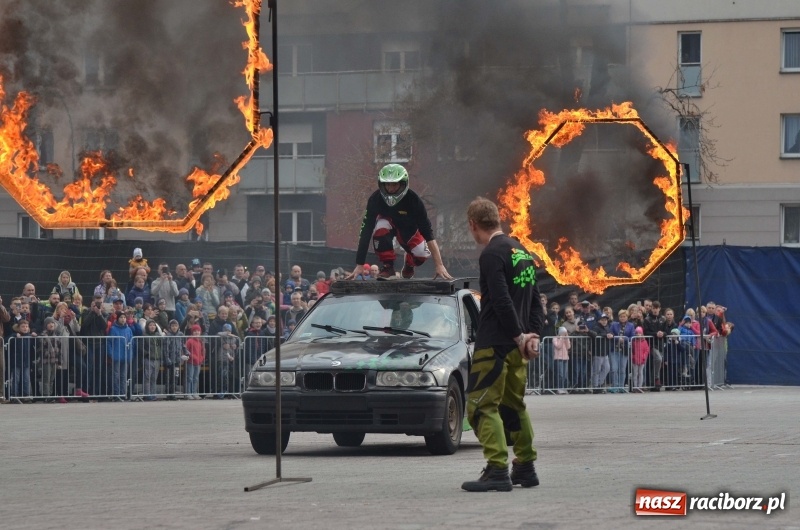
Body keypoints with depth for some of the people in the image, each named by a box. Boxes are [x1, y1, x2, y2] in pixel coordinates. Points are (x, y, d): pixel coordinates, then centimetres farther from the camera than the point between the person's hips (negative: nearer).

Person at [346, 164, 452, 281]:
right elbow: (365, 232, -33)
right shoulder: (375, 199, -32)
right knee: (380, 229, -35)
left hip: (408, 228, 1)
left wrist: (439, 265, -36)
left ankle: (408, 265, 17)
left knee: (422, 253, -20)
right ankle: (388, 267, -14)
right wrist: (359, 265, -37)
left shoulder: (413, 200, -33)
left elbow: (428, 233, -33)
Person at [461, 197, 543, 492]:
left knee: (482, 406, -9)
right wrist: (532, 335, 8)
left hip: (494, 345, -9)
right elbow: (535, 300, 17)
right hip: (515, 346, 9)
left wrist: (520, 336, -14)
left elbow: (502, 301, -20)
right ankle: (525, 468, 19)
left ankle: (497, 470, -18)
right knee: (513, 405, 17)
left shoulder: (492, 254, -13)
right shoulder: (520, 252, 16)